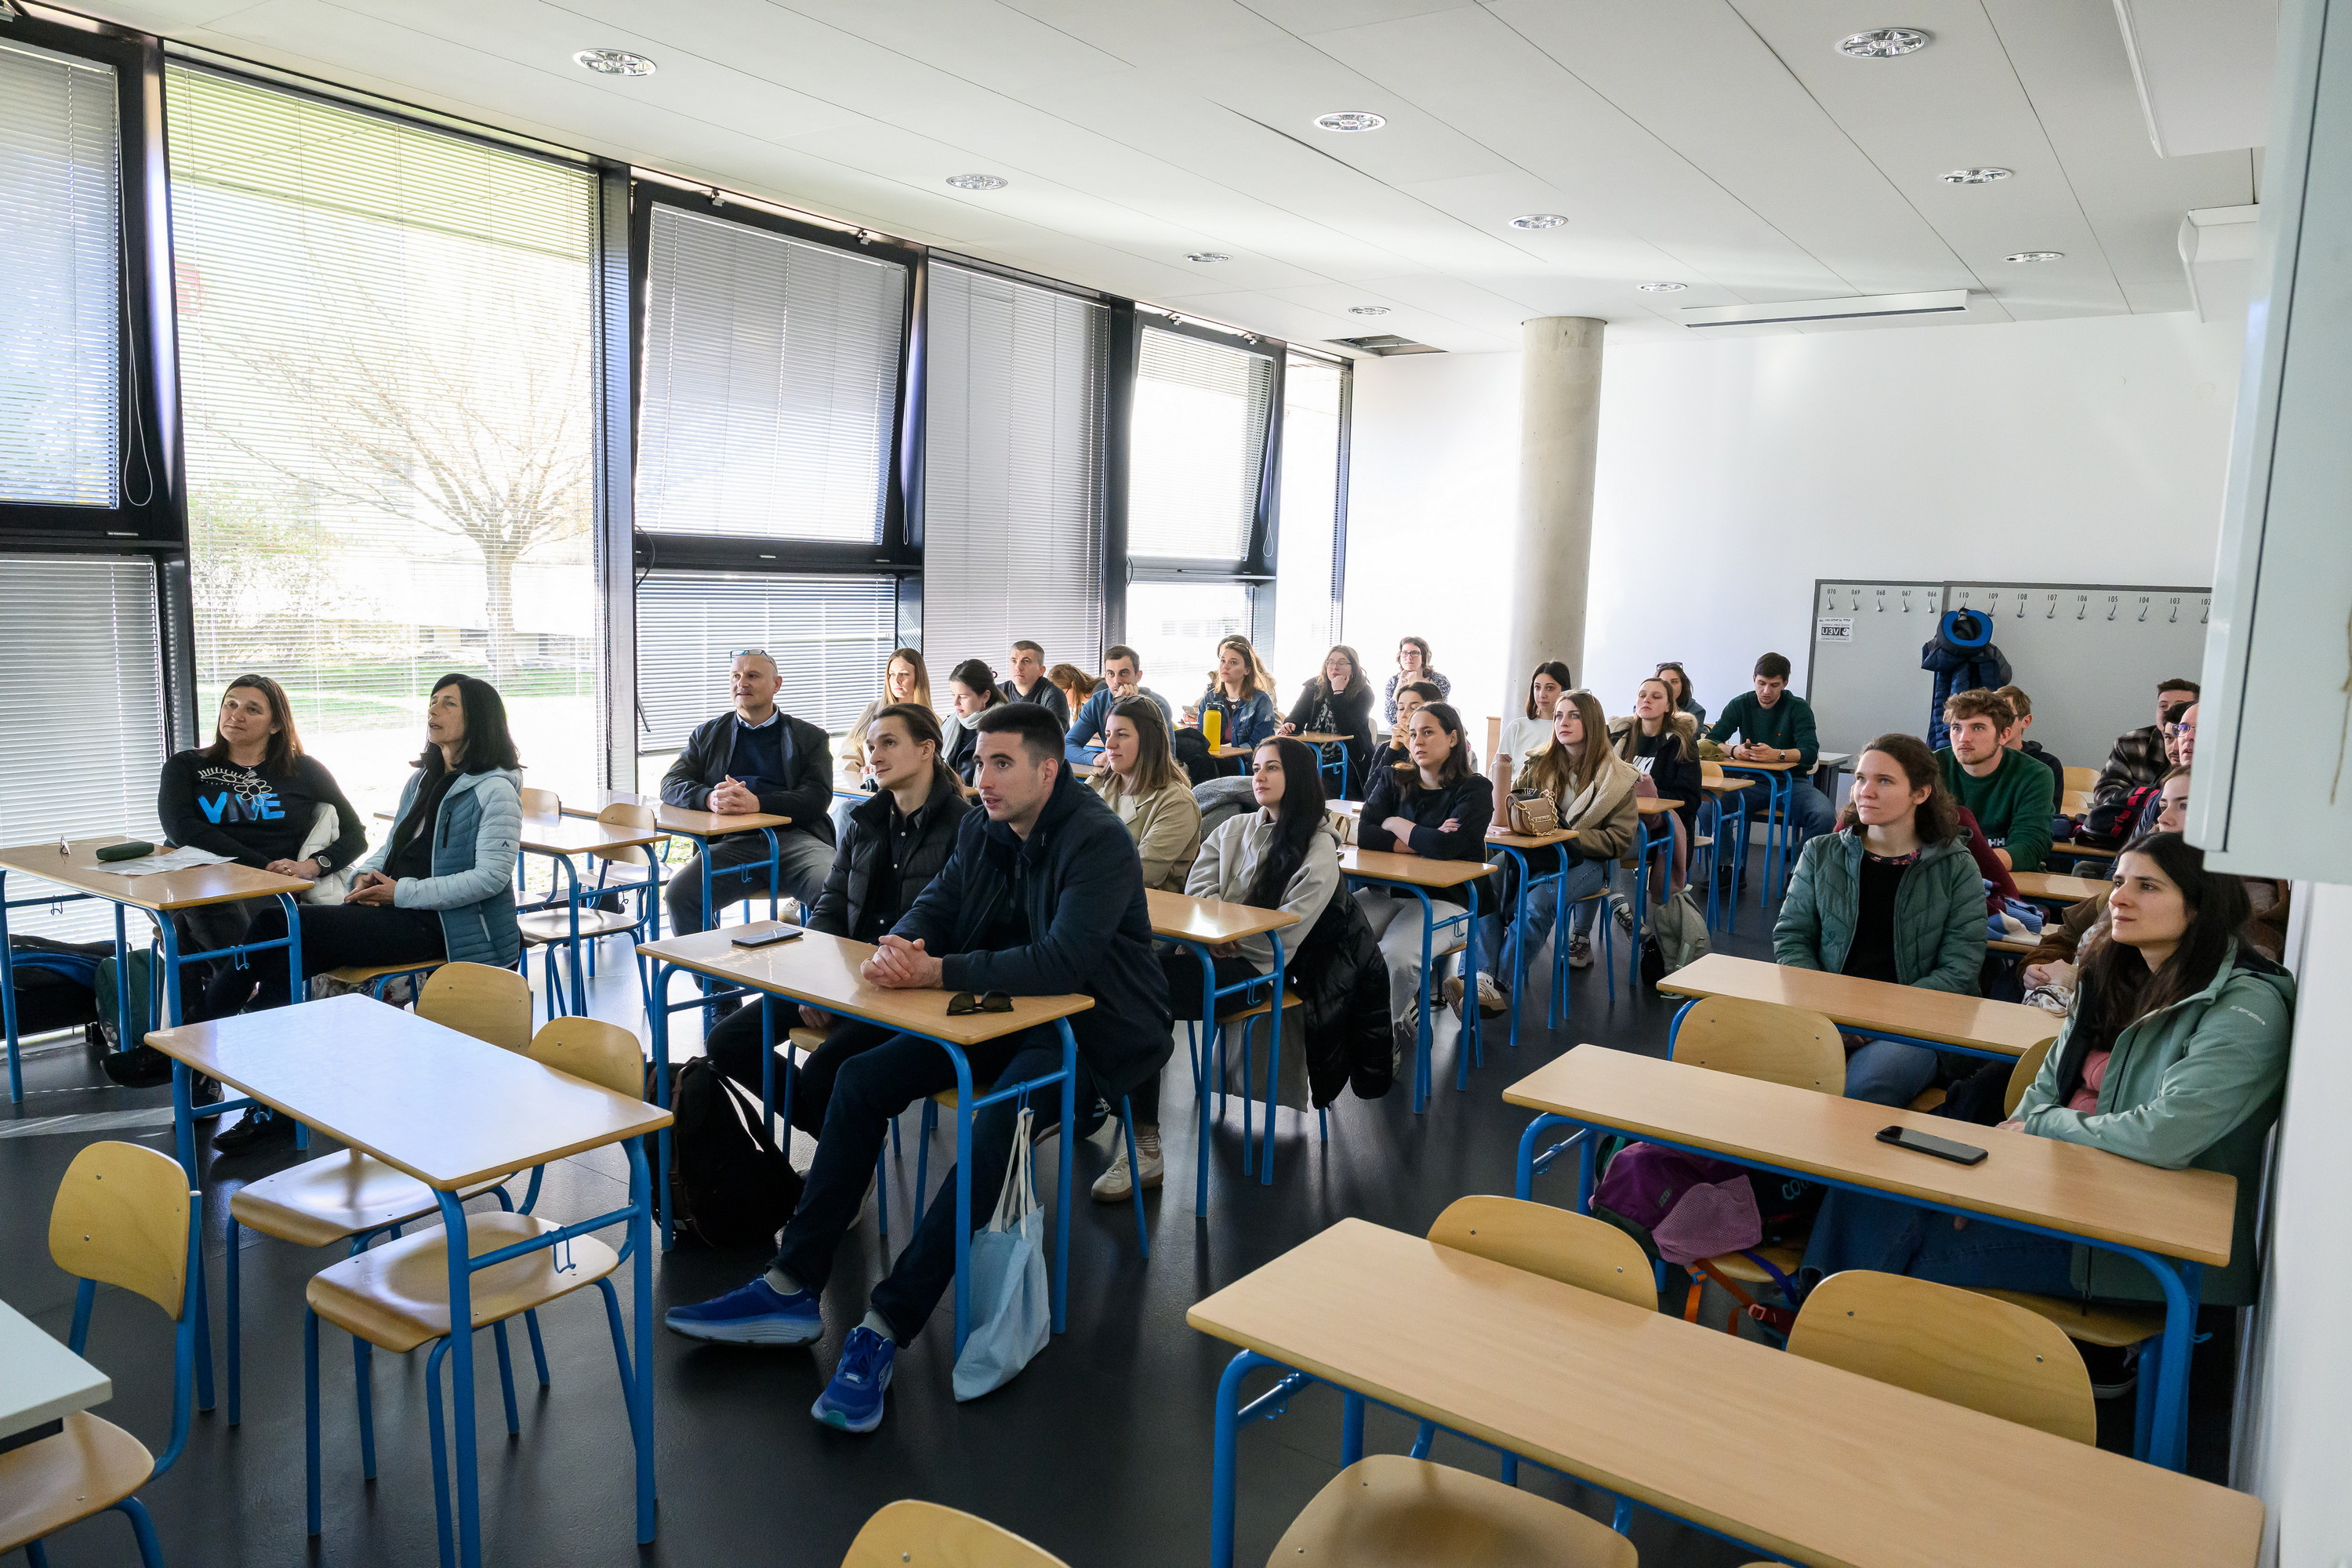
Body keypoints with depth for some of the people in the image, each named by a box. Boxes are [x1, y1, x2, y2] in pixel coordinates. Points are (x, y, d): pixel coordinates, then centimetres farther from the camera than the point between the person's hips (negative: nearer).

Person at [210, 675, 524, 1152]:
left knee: (284, 928, -20)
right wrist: (369, 874, 2)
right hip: (396, 910, 8)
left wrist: (401, 893, -17)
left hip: (441, 925, -8)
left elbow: (491, 876, -17)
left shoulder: (494, 790, -7)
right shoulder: (421, 780, 21)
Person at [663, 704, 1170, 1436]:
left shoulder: (1097, 841, -21)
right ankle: (792, 1290, 0)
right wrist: (896, 946, -19)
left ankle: (884, 1330, -26)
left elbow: (1060, 963, -30)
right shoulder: (984, 827, 5)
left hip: (1093, 1030, -8)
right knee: (861, 1078, -4)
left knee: (994, 1127, -33)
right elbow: (938, 903, 6)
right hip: (1009, 1013, 8)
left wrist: (934, 971, -31)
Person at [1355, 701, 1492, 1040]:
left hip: (1445, 898, -5)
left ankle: (1390, 1028, 0)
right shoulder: (1394, 781, 11)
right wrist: (1422, 842, -13)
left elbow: (1446, 847, -19)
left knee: (1395, 955, -32)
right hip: (1387, 891, 5)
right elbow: (1364, 835, -5)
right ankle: (1403, 1005, 0)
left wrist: (1395, 824, -4)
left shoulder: (1474, 790, -3)